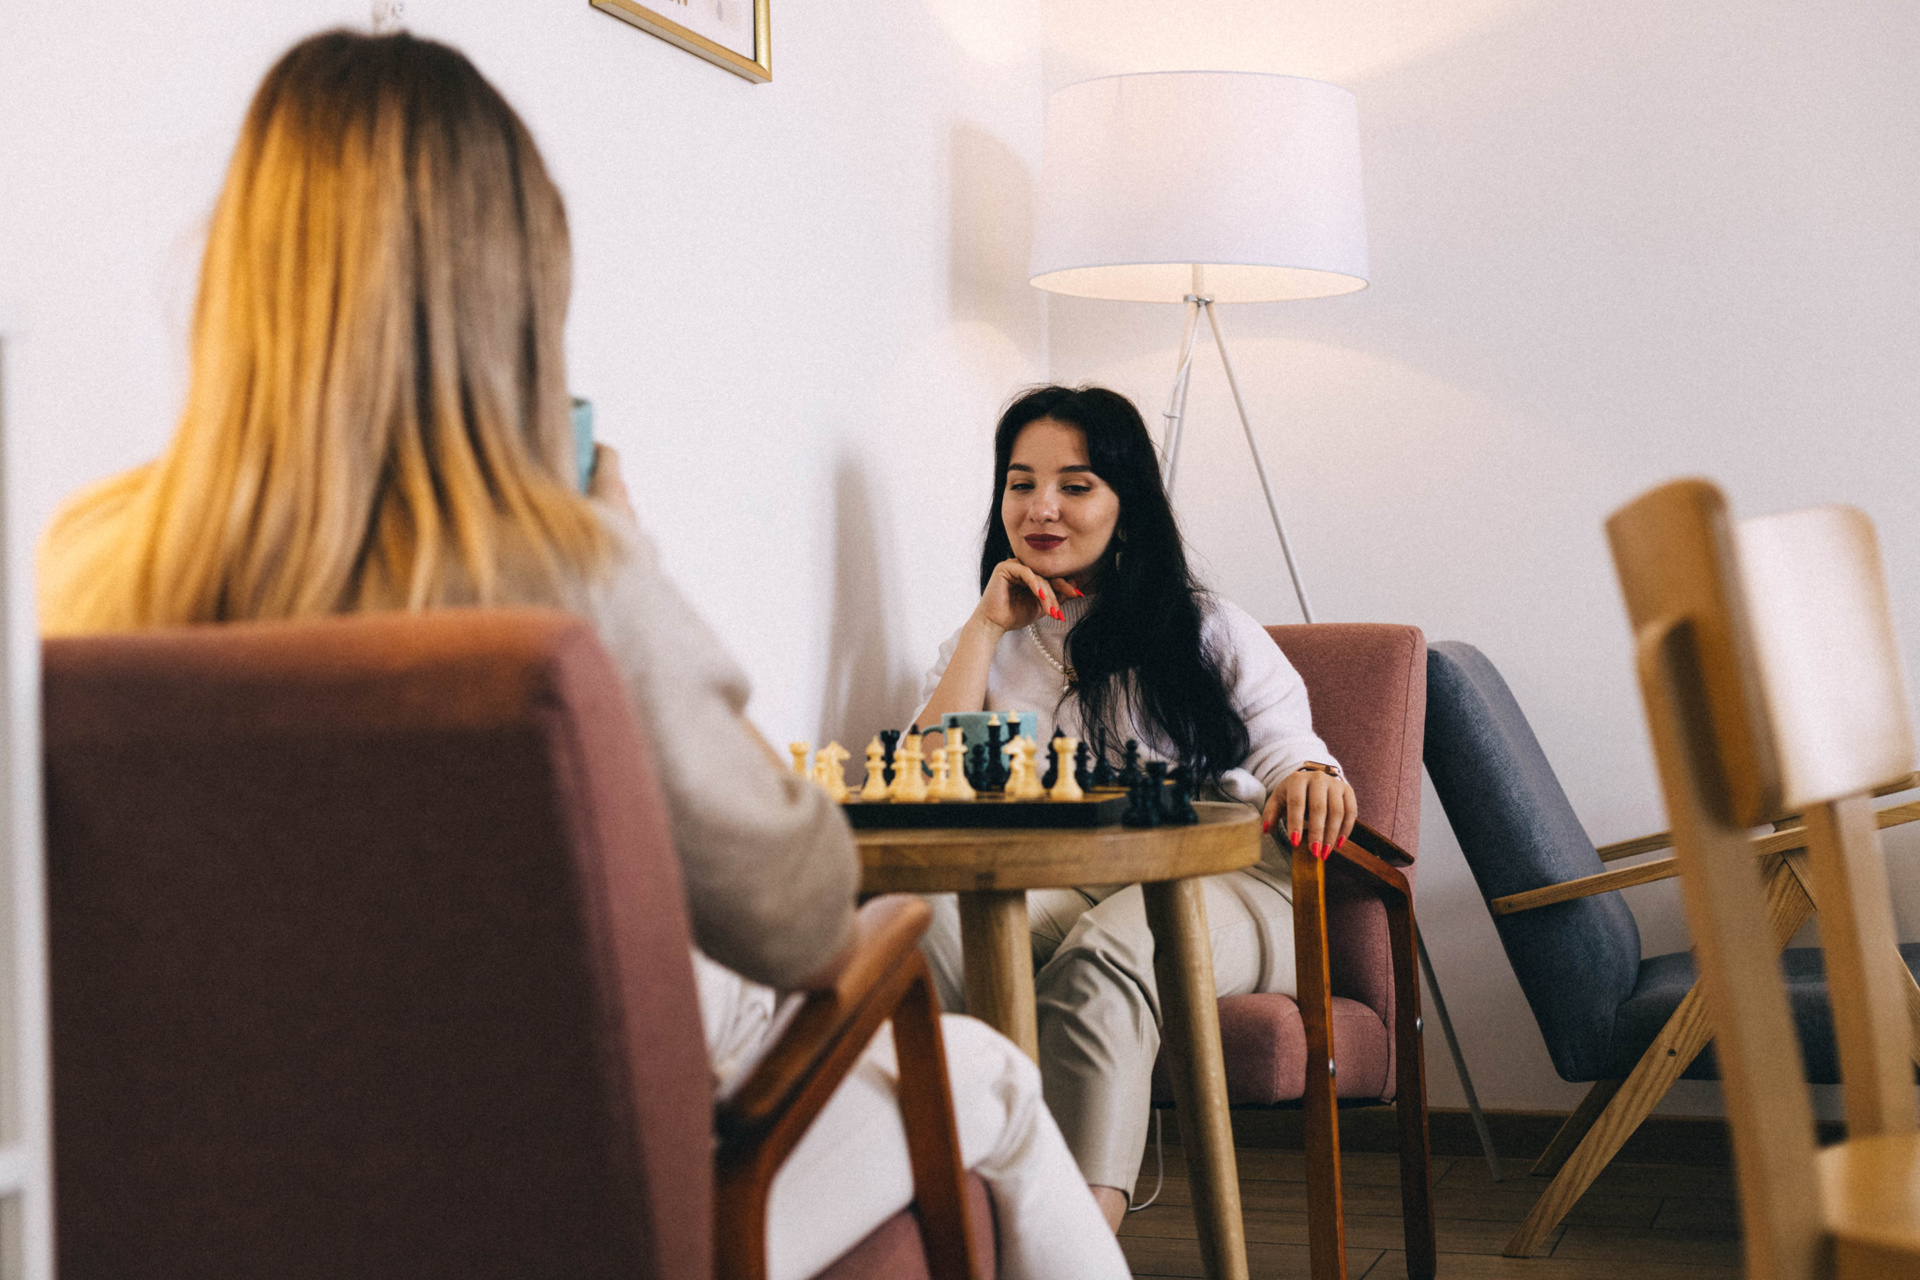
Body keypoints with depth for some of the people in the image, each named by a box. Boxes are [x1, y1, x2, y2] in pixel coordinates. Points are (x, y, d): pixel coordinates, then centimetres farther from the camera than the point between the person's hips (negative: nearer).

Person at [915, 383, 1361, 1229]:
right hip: (1057, 895, 2)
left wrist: (1309, 778, -19)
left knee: (1106, 950, -38)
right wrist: (988, 626, 8)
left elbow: (1286, 746, 7)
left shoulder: (1209, 631, 20)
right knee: (943, 909, -35)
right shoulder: (983, 648, 25)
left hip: (1221, 887, -1)